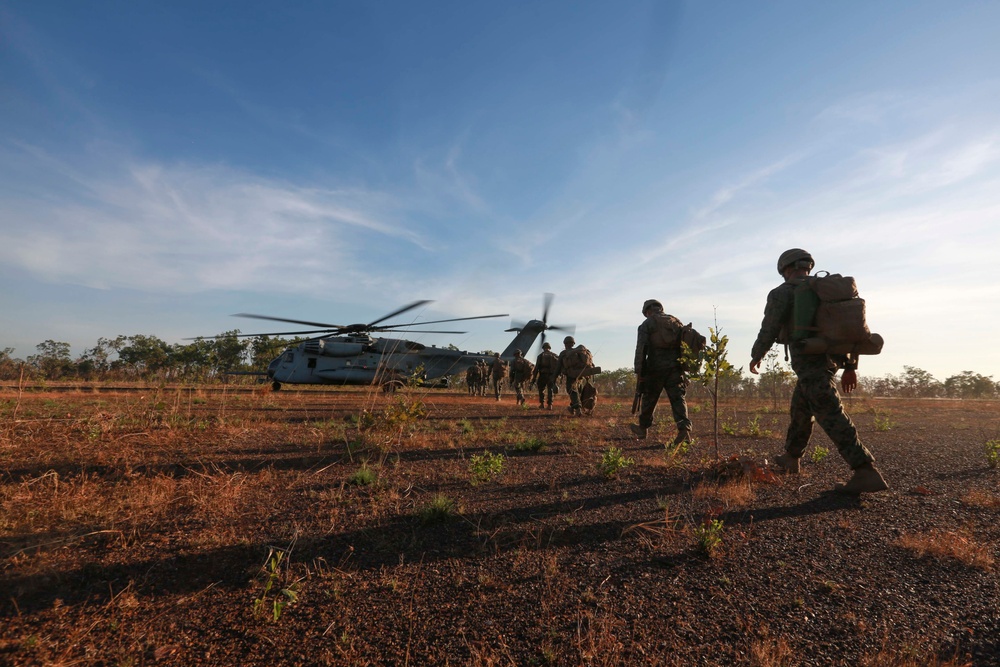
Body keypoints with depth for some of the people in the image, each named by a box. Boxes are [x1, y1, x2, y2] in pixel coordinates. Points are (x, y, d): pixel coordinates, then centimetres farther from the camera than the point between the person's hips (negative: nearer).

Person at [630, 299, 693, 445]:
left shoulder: (647, 324, -1)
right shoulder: (677, 322, 14)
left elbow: (641, 349, -9)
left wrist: (639, 371, -7)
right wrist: (684, 366, 15)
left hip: (655, 368, -3)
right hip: (676, 367, 3)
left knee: (649, 399, 11)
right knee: (678, 398, 1)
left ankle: (642, 428, 26)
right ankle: (684, 429, -15)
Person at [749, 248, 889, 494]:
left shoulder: (782, 293, -2)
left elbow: (768, 331, -7)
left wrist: (755, 357, 10)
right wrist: (850, 366, 18)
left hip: (809, 361, -8)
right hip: (831, 359, 8)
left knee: (830, 415, -12)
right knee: (800, 408, 21)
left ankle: (866, 473, -20)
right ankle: (791, 458, 35)